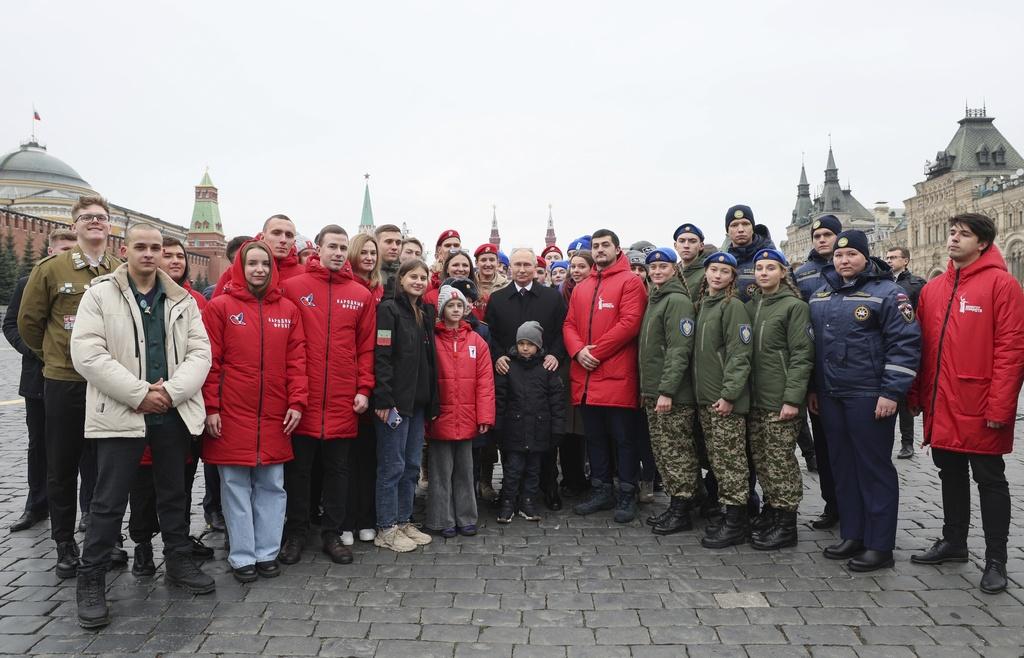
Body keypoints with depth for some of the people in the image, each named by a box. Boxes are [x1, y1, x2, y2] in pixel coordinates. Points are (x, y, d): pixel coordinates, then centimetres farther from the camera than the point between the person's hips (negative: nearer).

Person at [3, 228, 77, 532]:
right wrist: (34, 350, -9)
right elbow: (11, 325, 6)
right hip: (39, 377, 3)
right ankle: (37, 506, 26)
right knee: (38, 445, 13)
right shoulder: (27, 284, 6)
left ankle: (90, 507, 14)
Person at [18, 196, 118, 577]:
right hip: (64, 383, -1)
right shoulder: (51, 268, -3)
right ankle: (65, 545, 23)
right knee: (62, 467, 9)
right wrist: (52, 356, 12)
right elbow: (29, 321, 5)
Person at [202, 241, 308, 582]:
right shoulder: (220, 306, 0)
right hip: (231, 415, -3)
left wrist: (297, 402, -2)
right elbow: (210, 361, -3)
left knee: (272, 486, 9)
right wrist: (210, 407, -7)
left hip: (275, 416, 3)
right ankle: (242, 557, 16)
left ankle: (267, 553, 20)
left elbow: (296, 360, 6)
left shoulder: (288, 310, 8)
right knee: (236, 486, 5)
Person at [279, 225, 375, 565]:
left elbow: (366, 346, 7)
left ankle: (332, 534, 24)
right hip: (302, 399, -2)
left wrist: (364, 389, 1)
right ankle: (295, 532, 25)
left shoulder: (362, 295, 6)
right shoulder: (292, 287, 0)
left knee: (338, 469, 11)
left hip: (343, 401, 2)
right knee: (298, 468, 10)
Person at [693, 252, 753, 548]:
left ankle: (736, 523, 6)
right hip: (705, 396, 8)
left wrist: (729, 394, -19)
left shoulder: (733, 306, -8)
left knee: (731, 460, -2)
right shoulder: (702, 304, 15)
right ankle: (730, 513, 23)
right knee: (716, 459, 12)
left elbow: (739, 354, -14)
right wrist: (700, 390, 12)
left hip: (726, 399, -8)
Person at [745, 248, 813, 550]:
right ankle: (770, 510, 25)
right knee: (760, 458, 11)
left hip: (781, 401, -6)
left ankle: (786, 525, 8)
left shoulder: (794, 306, -5)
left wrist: (792, 399, -17)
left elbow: (802, 355, -11)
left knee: (781, 461, -1)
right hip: (755, 399, 6)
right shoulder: (750, 306, 13)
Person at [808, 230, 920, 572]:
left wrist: (891, 393, -17)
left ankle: (879, 546, 10)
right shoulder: (821, 296, 13)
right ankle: (852, 534, 25)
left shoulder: (887, 293, -7)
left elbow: (905, 344, -13)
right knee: (842, 466, 12)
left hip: (870, 397, -7)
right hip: (830, 396, 7)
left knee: (874, 468, 1)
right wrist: (813, 388, 16)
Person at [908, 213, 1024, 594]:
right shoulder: (932, 289, 10)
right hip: (941, 407, 6)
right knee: (951, 474, 17)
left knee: (990, 480, 5)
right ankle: (954, 542, 31)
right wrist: (917, 395, 9)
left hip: (980, 408, -6)